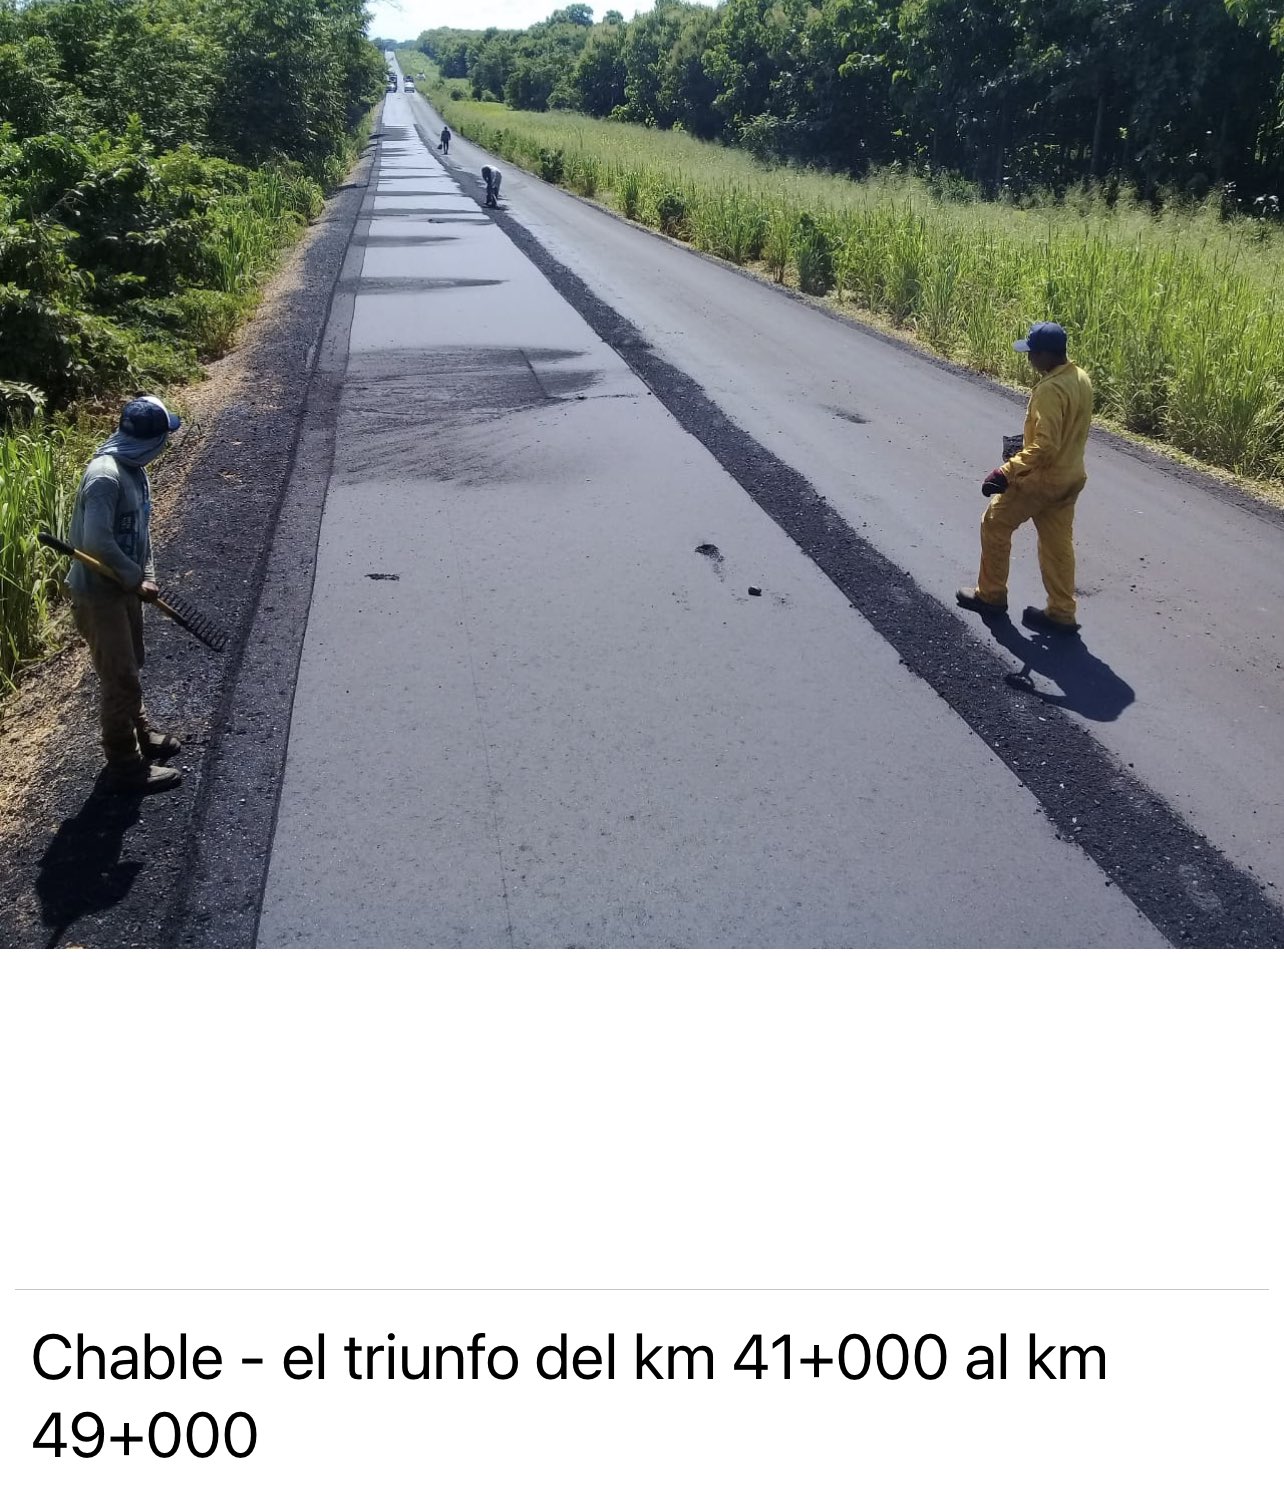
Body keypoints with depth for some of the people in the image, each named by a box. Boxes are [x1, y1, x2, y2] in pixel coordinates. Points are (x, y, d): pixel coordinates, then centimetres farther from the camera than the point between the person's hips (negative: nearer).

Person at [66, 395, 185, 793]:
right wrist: (136, 579, -18)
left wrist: (146, 575, 0)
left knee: (130, 666, 24)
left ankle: (140, 733, 43)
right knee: (120, 679, -1)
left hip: (123, 587, 9)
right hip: (98, 593, -9)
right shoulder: (105, 476, -27)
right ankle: (124, 767, 10)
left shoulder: (134, 468, 4)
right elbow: (97, 543, -31)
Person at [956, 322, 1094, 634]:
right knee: (1057, 542, 14)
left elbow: (1044, 448, -30)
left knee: (995, 525, 11)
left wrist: (1005, 472, -26)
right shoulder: (1080, 378, 3)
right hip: (1069, 476, 9)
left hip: (1041, 478, -9)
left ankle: (991, 595, 23)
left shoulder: (1050, 389, -27)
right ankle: (1061, 613, 19)